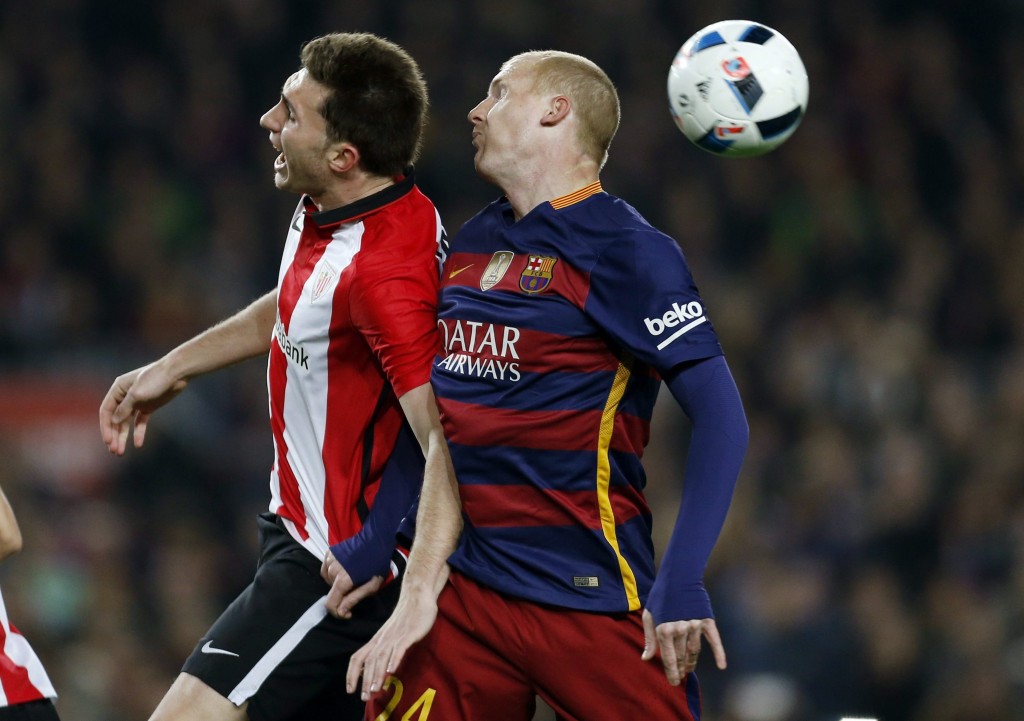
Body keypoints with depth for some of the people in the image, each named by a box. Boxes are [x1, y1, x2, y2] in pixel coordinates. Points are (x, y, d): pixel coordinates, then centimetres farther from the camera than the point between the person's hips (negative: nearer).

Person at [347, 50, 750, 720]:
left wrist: (682, 584, -22)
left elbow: (721, 416, -14)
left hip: (593, 595, -6)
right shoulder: (473, 243, 14)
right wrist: (415, 589, 9)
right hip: (469, 586, 7)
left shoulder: (626, 251, -8)